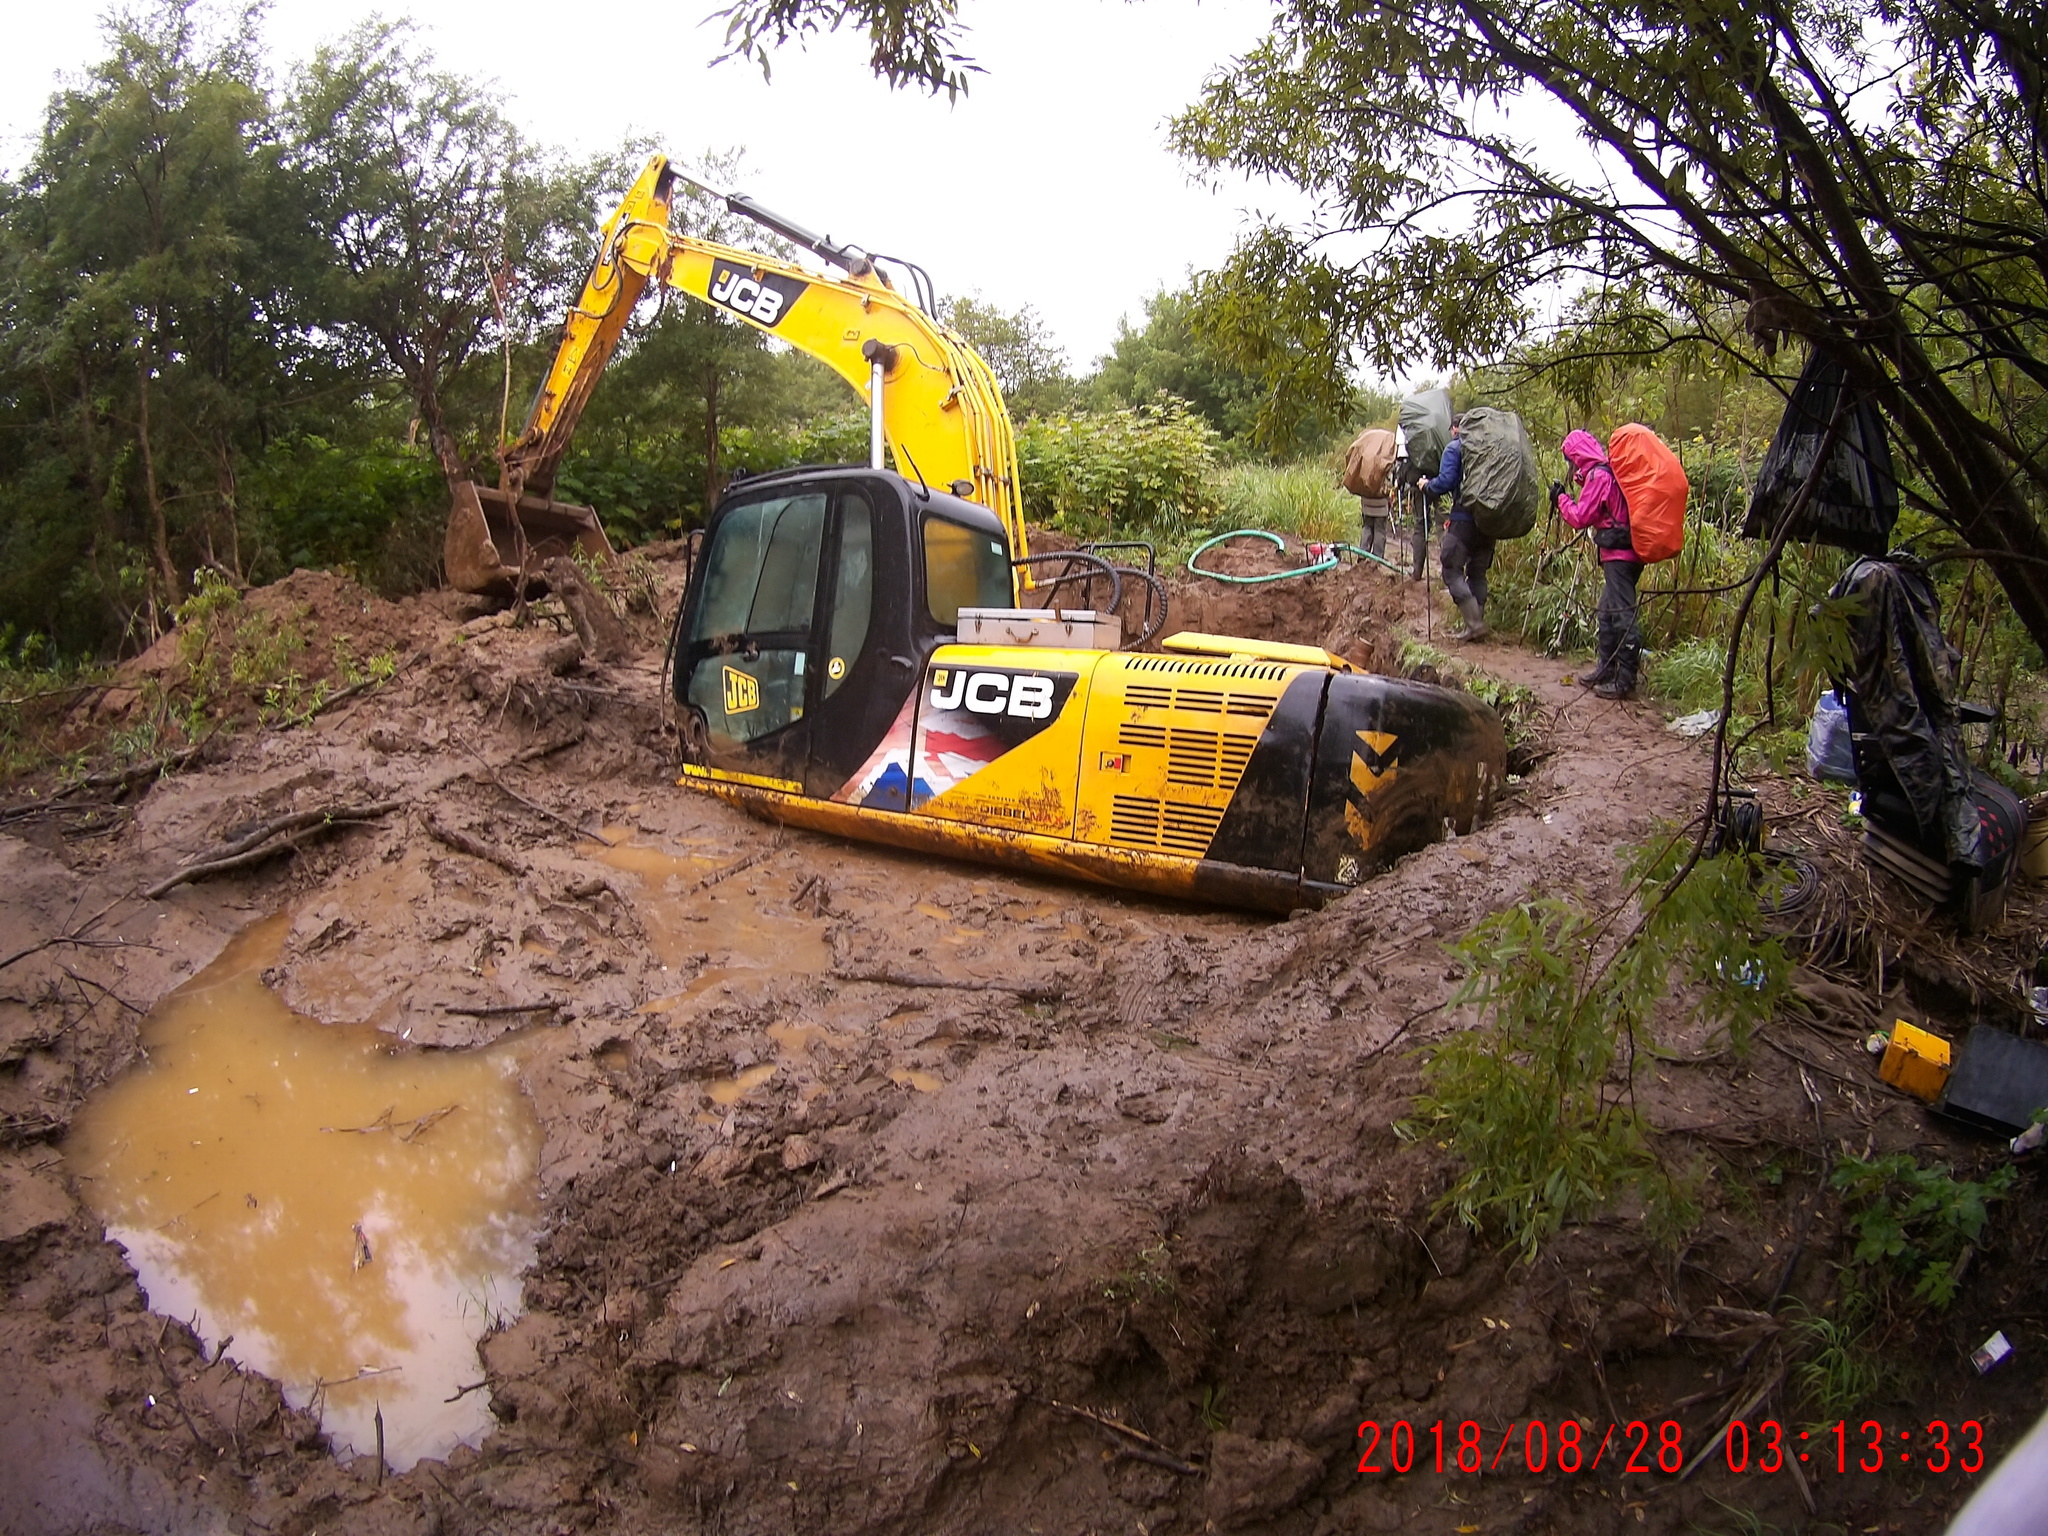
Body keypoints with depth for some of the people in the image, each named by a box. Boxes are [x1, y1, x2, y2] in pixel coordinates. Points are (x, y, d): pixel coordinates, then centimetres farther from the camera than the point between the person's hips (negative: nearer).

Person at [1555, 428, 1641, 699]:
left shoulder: (1599, 475, -13)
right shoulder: (1610, 471, 15)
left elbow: (1580, 517, -12)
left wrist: (1561, 498, 2)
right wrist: (1582, 482, 13)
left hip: (1619, 554, -10)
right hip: (1625, 551, 10)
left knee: (1622, 615, -8)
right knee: (1608, 612, 18)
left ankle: (1625, 680, -7)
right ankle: (1607, 669, 27)